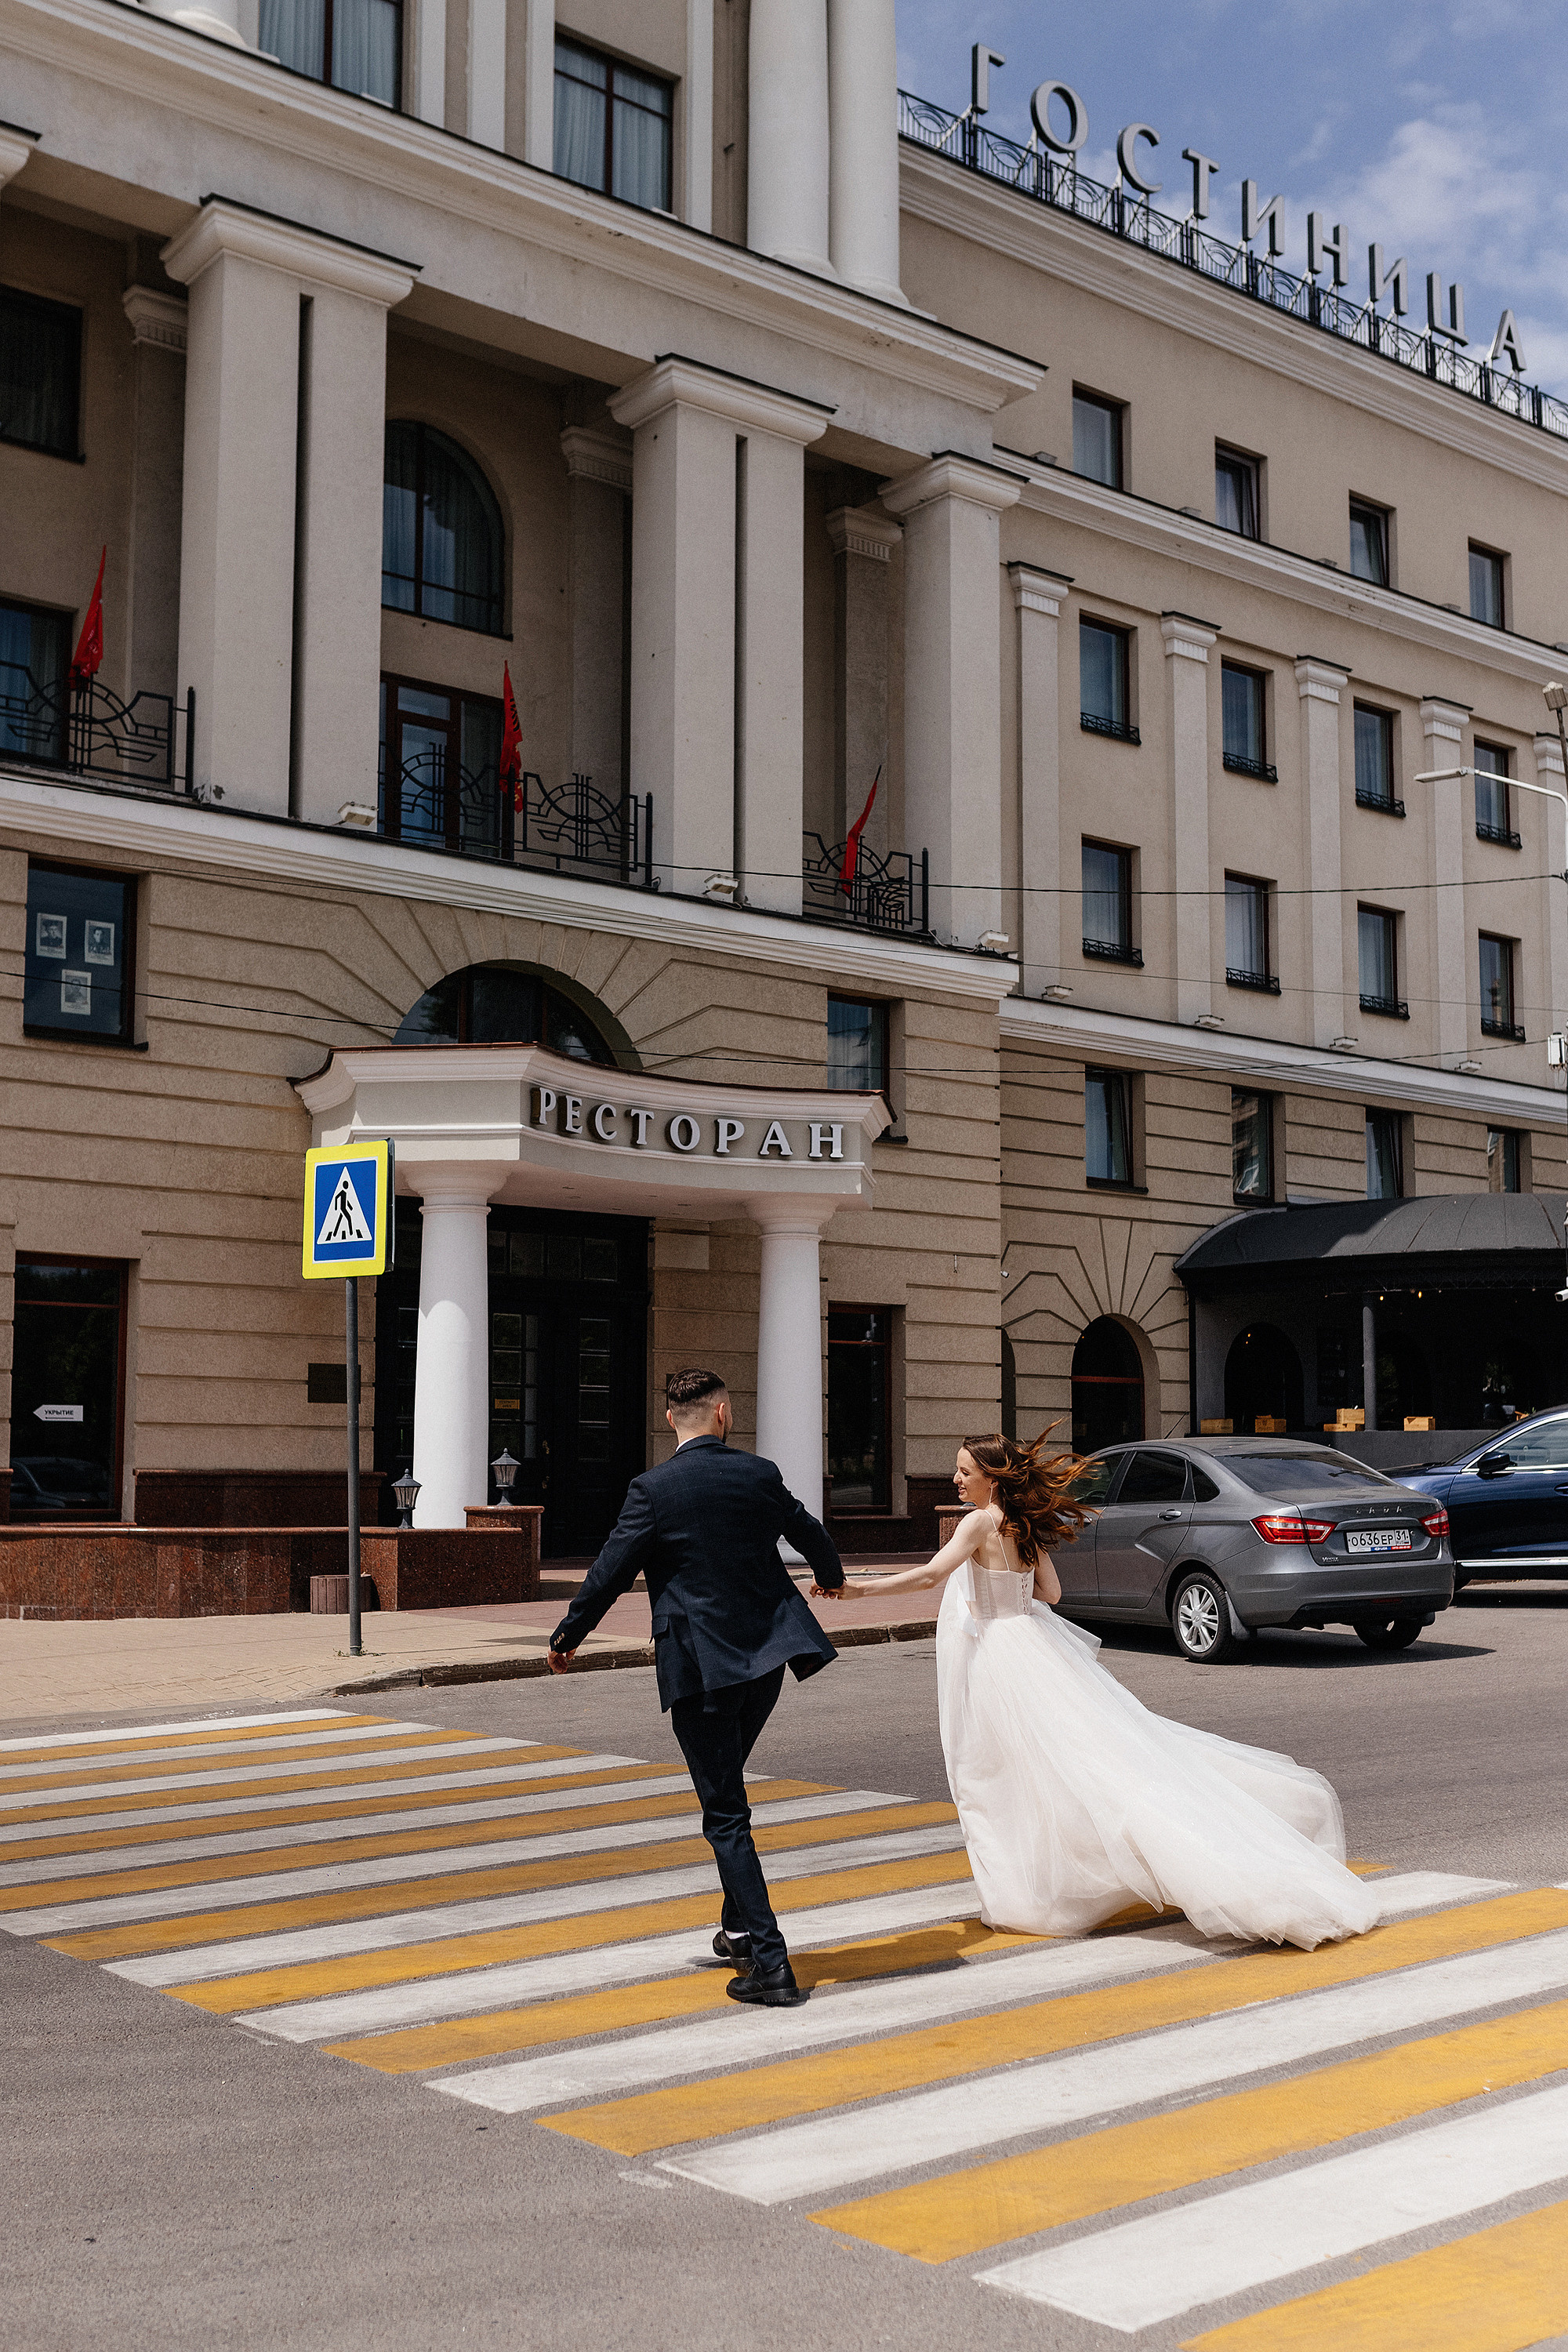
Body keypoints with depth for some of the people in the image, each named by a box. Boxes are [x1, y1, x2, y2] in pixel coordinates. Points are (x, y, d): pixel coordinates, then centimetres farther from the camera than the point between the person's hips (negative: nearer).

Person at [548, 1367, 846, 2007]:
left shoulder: (653, 1489, -11)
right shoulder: (759, 1474, 2)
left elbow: (610, 1572, -6)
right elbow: (809, 1535, 18)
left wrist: (566, 1638, 11)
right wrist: (830, 1577, 42)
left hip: (700, 1665, -5)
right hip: (767, 1653, 5)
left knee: (725, 1815, 0)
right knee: (727, 1788, 24)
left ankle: (770, 1964, -4)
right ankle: (740, 1925, 30)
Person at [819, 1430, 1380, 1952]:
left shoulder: (980, 1524, -16)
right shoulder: (1025, 1526, 8)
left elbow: (930, 1574, -27)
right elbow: (1049, 1591, 14)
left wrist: (862, 1586, -26)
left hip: (998, 1658, -8)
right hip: (1032, 1644, 8)